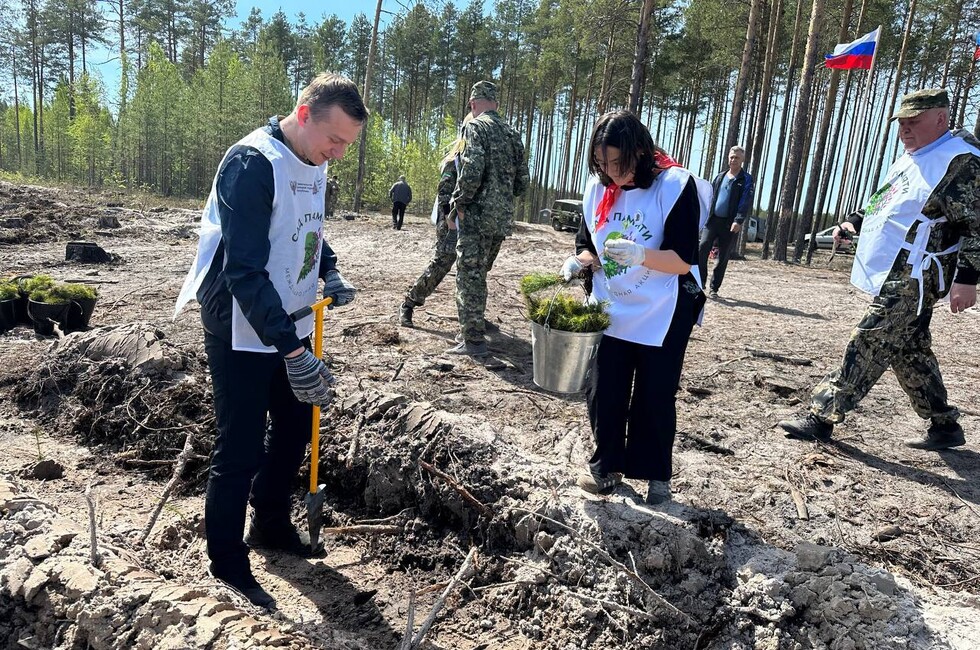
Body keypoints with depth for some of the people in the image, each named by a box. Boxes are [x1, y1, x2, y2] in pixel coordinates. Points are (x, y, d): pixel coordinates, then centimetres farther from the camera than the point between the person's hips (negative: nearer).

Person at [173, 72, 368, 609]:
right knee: (240, 450, 0)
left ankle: (270, 523, 39)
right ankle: (227, 568, 20)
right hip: (243, 332, -8)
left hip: (290, 326, 9)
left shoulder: (313, 164, 5)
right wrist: (292, 350, -32)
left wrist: (330, 273, 4)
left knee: (296, 425, 18)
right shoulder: (251, 163, -22)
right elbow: (244, 270, -28)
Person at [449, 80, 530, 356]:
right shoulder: (512, 133, 14)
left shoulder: (476, 126, -7)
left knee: (469, 277, -2)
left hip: (478, 217, -7)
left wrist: (459, 201, -8)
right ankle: (473, 328, 28)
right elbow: (523, 180, 13)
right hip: (503, 219, 7)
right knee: (478, 276, 19)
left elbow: (471, 170, -21)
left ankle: (473, 341, 0)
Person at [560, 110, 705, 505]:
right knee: (603, 393, 8)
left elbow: (683, 261, -19)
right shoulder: (598, 188, -1)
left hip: (662, 317, -4)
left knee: (655, 399, 6)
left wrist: (639, 255, -36)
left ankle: (656, 475, 26)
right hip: (611, 313, 4)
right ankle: (606, 466, 27)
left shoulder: (675, 186, -16)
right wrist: (579, 262, -15)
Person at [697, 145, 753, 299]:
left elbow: (746, 202, -10)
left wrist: (738, 221, -23)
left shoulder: (746, 180, 1)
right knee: (702, 249, -13)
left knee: (722, 258, 2)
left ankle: (714, 289, 11)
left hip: (729, 224, -3)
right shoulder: (720, 177, 14)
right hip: (712, 220, 3)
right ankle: (700, 282, -4)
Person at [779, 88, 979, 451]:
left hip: (912, 280, -10)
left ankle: (822, 417, -5)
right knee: (909, 353, 15)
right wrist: (855, 223, 13)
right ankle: (944, 425, 27)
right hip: (894, 277, 10)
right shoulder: (909, 160, 18)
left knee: (867, 349, -9)